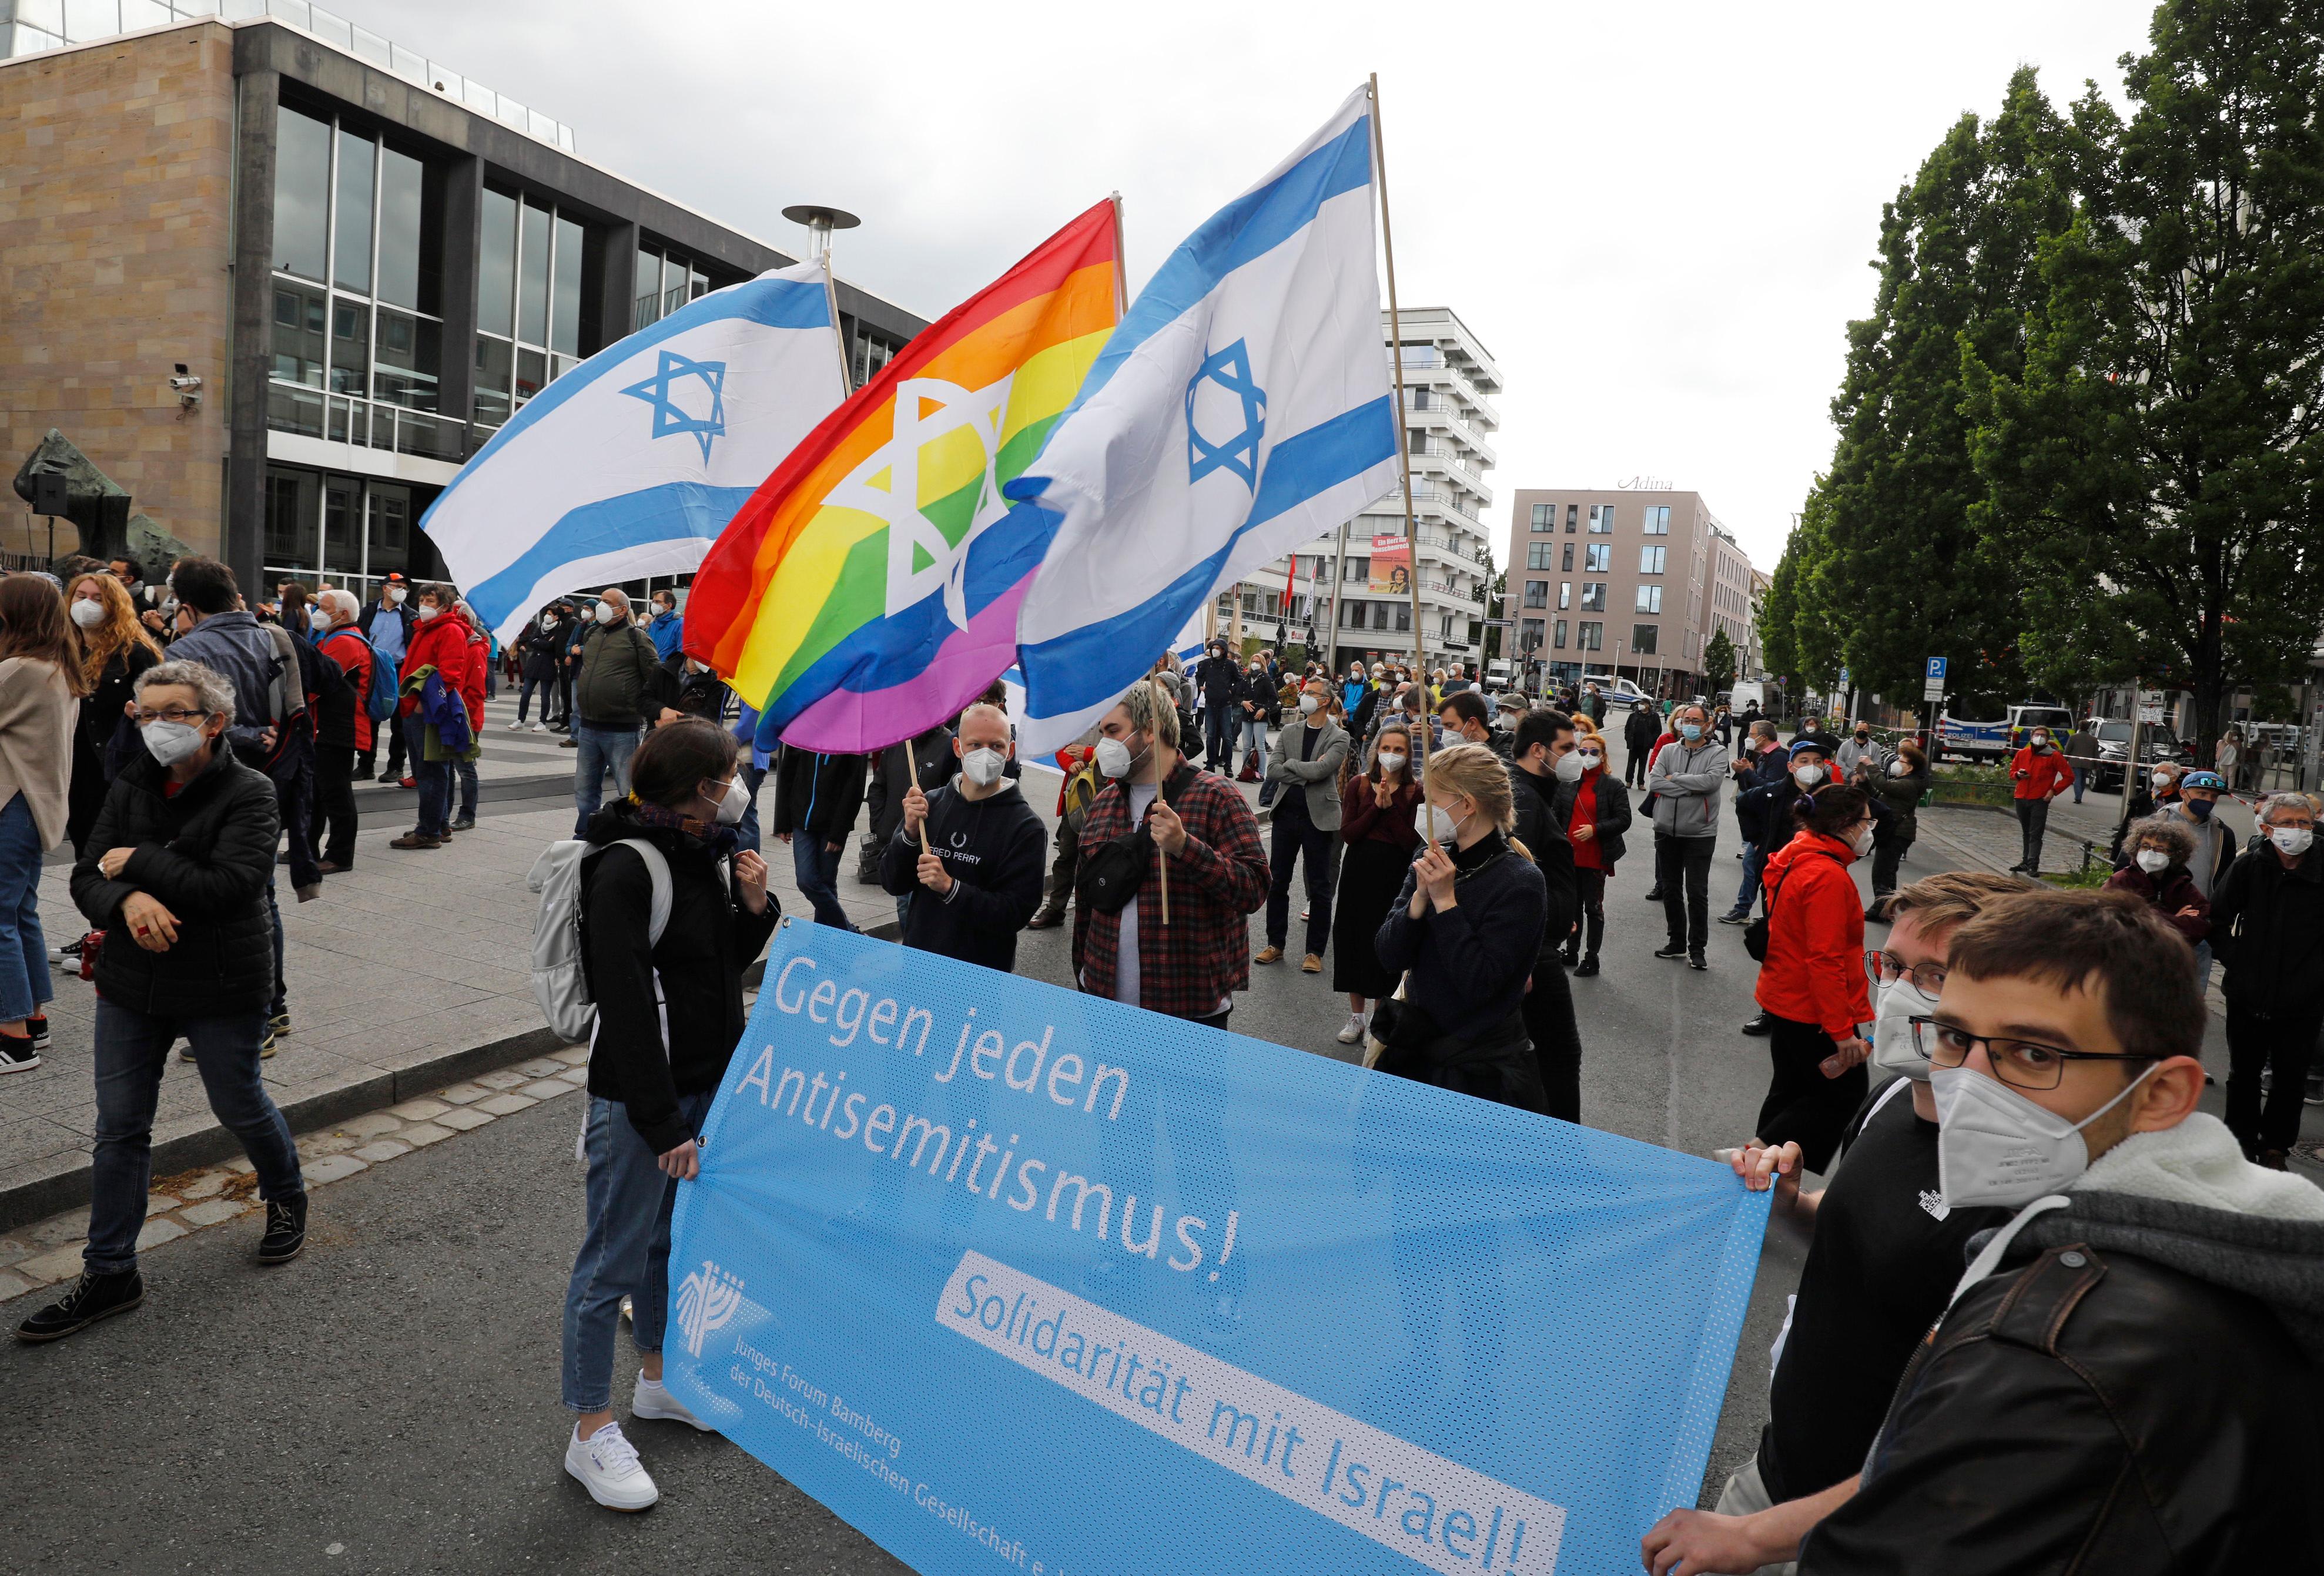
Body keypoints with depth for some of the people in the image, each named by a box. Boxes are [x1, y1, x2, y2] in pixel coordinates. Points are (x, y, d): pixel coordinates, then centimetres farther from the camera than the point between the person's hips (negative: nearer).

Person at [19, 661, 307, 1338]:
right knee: (119, 1126, 9)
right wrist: (128, 900, -23)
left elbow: (230, 884, -26)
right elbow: (87, 878, 0)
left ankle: (287, 1198, 40)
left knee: (241, 1109, 11)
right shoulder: (131, 788, 3)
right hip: (132, 984, 5)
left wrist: (136, 863, -18)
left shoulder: (248, 793, -14)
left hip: (222, 989, -5)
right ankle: (110, 1274, 20)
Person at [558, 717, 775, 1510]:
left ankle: (658, 1377, 43)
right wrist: (665, 1125, -22)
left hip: (706, 1083, 8)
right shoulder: (624, 870, -22)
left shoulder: (712, 851, 2)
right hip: (638, 1096, -8)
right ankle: (591, 1432, 22)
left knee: (672, 1233, 23)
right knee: (614, 1261, 6)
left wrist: (754, 906, -7)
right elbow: (626, 1007, -23)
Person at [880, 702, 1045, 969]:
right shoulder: (930, 804, -2)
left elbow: (1016, 914, -17)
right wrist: (909, 832, -17)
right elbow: (893, 884, -1)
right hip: (918, 957, 4)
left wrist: (950, 887, -27)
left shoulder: (1026, 827, -14)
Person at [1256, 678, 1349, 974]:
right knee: (1277, 882, 9)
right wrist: (1307, 773, -13)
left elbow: (1320, 770, -20)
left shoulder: (1339, 737, -4)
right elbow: (1272, 772, -3)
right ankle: (1276, 943, 21)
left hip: (1319, 817, -4)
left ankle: (1315, 951, 12)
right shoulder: (1289, 732, 9)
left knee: (1320, 888, 4)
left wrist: (1289, 764, -7)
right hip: (1287, 813, 4)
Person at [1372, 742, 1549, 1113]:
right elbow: (1390, 958, -6)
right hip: (1412, 1053, 6)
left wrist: (1445, 901, -23)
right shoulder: (1431, 865, 1)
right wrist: (1420, 897, -20)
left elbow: (1477, 985, -23)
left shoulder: (1521, 883, -16)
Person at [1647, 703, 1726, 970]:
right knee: (1671, 890, 13)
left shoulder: (1717, 753, -2)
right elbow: (1654, 782, -8)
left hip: (1700, 833, -4)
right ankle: (1677, 942, 26)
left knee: (1697, 892, -2)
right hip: (1667, 830, 4)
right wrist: (1691, 789, -16)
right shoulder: (1669, 750, 6)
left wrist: (1674, 778, -12)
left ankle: (1697, 948, 9)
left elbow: (1712, 780, -21)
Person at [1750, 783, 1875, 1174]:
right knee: (1843, 1097, 3)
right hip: (1814, 1013, -10)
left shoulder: (1796, 862, 8)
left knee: (1791, 1091, 19)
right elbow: (1826, 961, -26)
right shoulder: (1829, 876, -23)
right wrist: (1842, 1031, -22)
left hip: (1783, 1002, 10)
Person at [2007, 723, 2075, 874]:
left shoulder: (2054, 756, -3)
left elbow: (2069, 776, 0)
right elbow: (2012, 772, 20)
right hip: (2021, 799, 5)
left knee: (2035, 835, -9)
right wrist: (2018, 775, -3)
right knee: (2026, 833, 15)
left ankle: (2033, 866, -11)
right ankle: (2026, 862, 24)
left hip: (2040, 801, -5)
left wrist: (2054, 791, -8)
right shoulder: (2022, 754, 9)